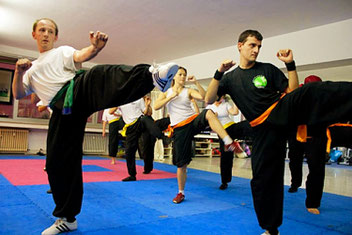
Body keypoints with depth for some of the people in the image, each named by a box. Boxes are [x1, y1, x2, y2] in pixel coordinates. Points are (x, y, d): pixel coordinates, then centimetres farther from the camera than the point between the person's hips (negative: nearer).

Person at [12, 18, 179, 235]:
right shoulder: (31, 70, 31)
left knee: (100, 76, -38)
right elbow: (18, 94, 22)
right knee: (58, 162, 3)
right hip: (63, 111, 4)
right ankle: (67, 217, 18)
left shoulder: (62, 51, 17)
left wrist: (95, 47, -31)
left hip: (78, 90, -4)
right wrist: (18, 72, 2)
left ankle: (153, 75, -66)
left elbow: (80, 57, -6)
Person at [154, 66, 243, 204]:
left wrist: (196, 82, -12)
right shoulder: (166, 93, 12)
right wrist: (172, 96, -8)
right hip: (179, 128, 0)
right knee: (181, 163, 1)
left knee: (209, 113, -35)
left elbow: (203, 97, -7)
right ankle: (181, 193, 21)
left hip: (193, 121, 0)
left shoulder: (189, 91, 11)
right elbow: (156, 106, -5)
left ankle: (229, 144, -40)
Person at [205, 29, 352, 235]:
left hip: (283, 110, -1)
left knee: (312, 92, -31)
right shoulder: (230, 78, 10)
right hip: (265, 128, 1)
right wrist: (219, 73, -11)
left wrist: (291, 64, -7)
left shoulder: (268, 69, 7)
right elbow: (209, 100, -2)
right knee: (262, 179, 3)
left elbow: (293, 91, 3)